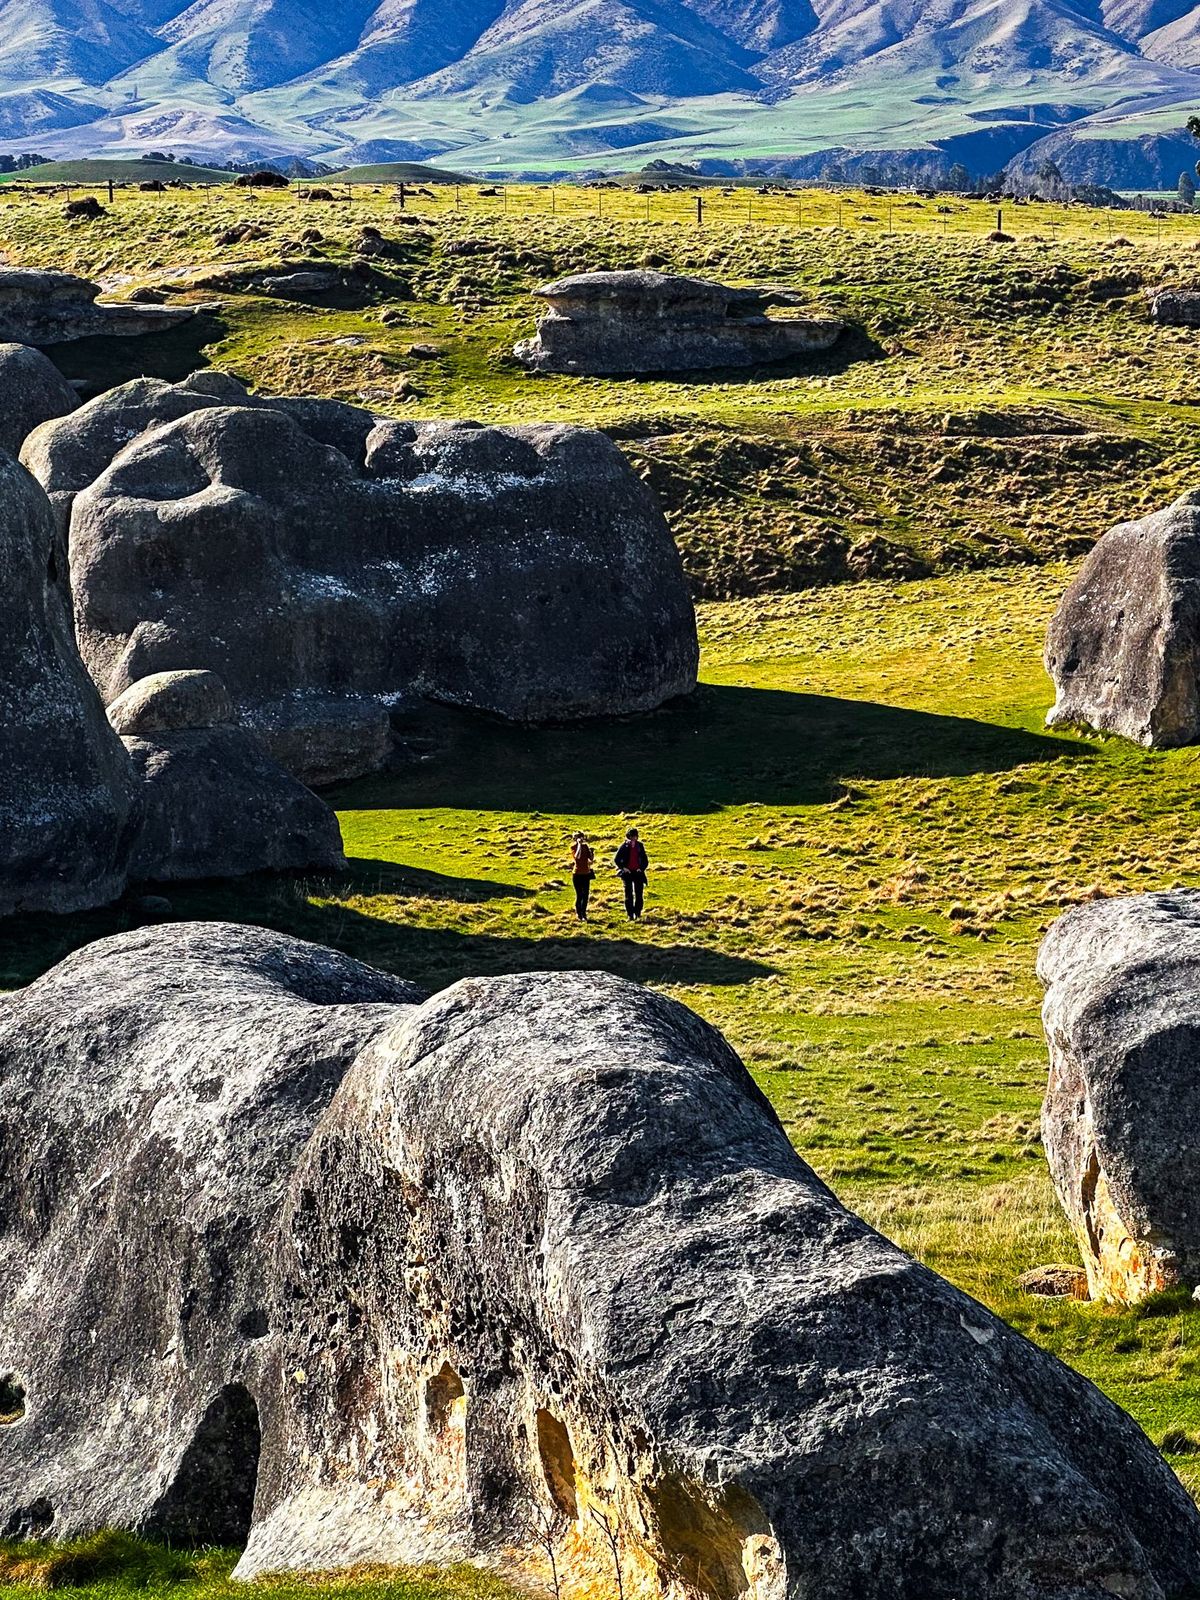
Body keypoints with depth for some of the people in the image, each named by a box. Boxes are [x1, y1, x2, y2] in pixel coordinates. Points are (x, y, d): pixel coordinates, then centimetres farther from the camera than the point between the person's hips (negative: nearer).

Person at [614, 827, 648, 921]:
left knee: (639, 894, -1)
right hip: (627, 873, -2)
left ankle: (638, 914, 7)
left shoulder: (640, 846, 6)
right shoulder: (625, 846, -1)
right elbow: (616, 859, 2)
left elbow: (645, 860, 13)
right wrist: (623, 867, -6)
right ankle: (630, 915, 3)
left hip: (638, 873, 2)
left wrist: (642, 868, -1)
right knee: (628, 895, 0)